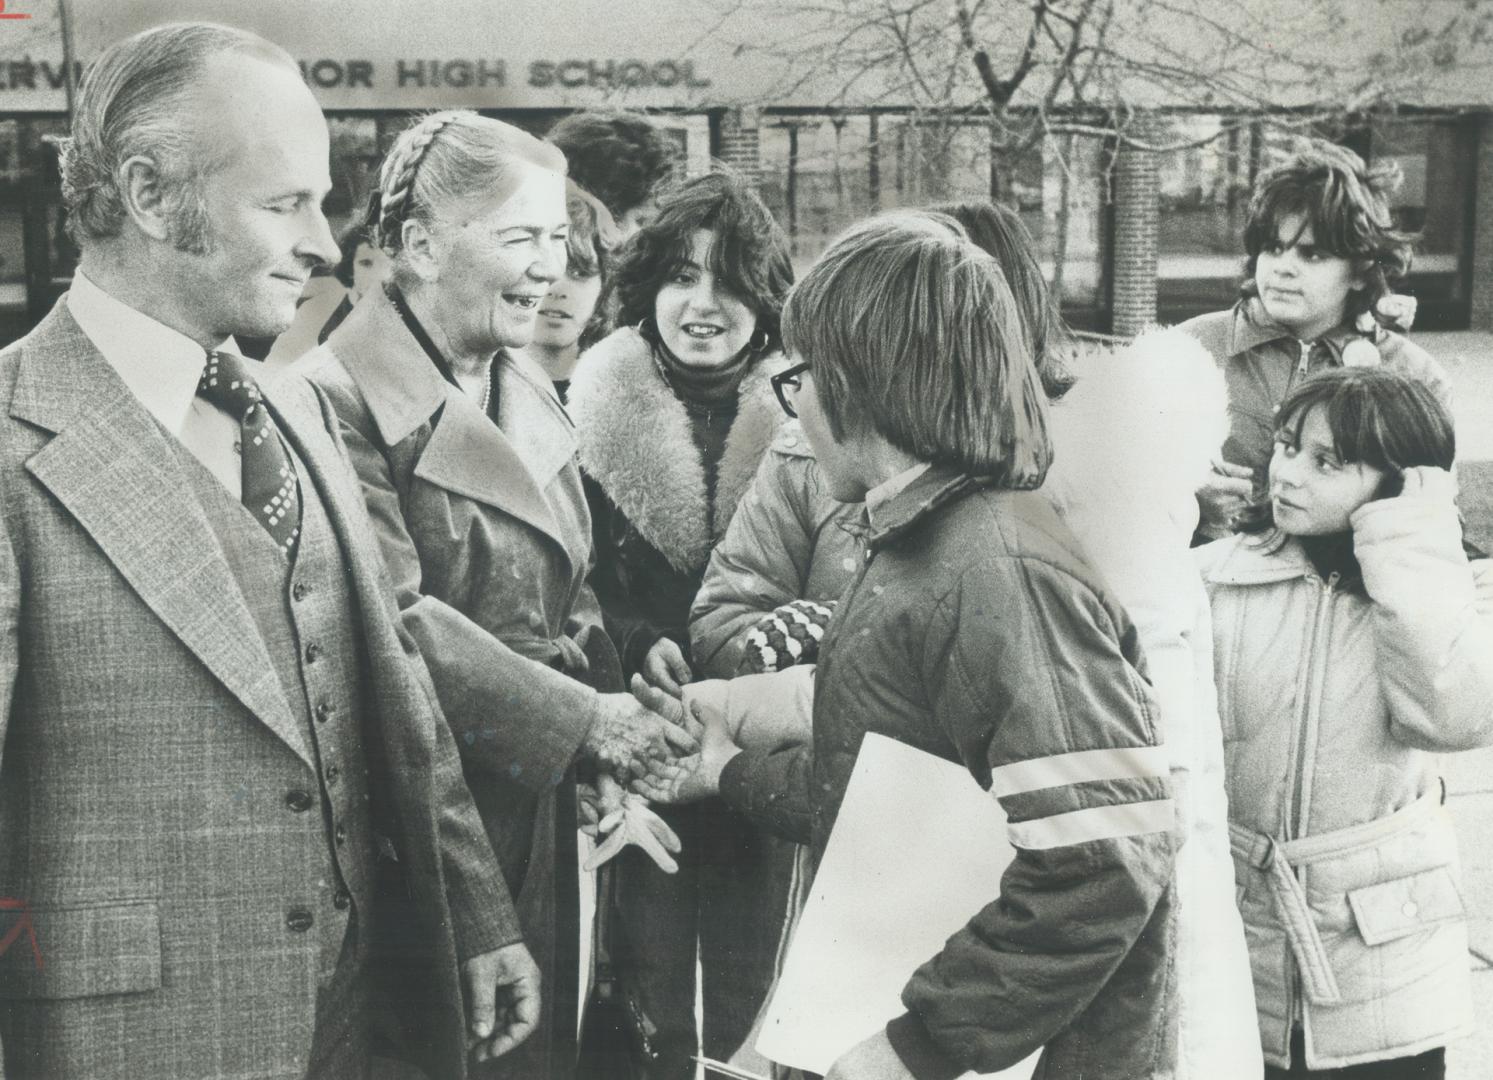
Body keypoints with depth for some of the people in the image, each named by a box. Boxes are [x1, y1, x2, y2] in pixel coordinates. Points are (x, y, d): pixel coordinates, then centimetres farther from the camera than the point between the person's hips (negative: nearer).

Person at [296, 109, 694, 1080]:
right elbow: (395, 624, -21)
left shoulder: (528, 387, 11)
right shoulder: (340, 402, -16)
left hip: (542, 807, 8)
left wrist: (613, 727, -1)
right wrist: (582, 721, -21)